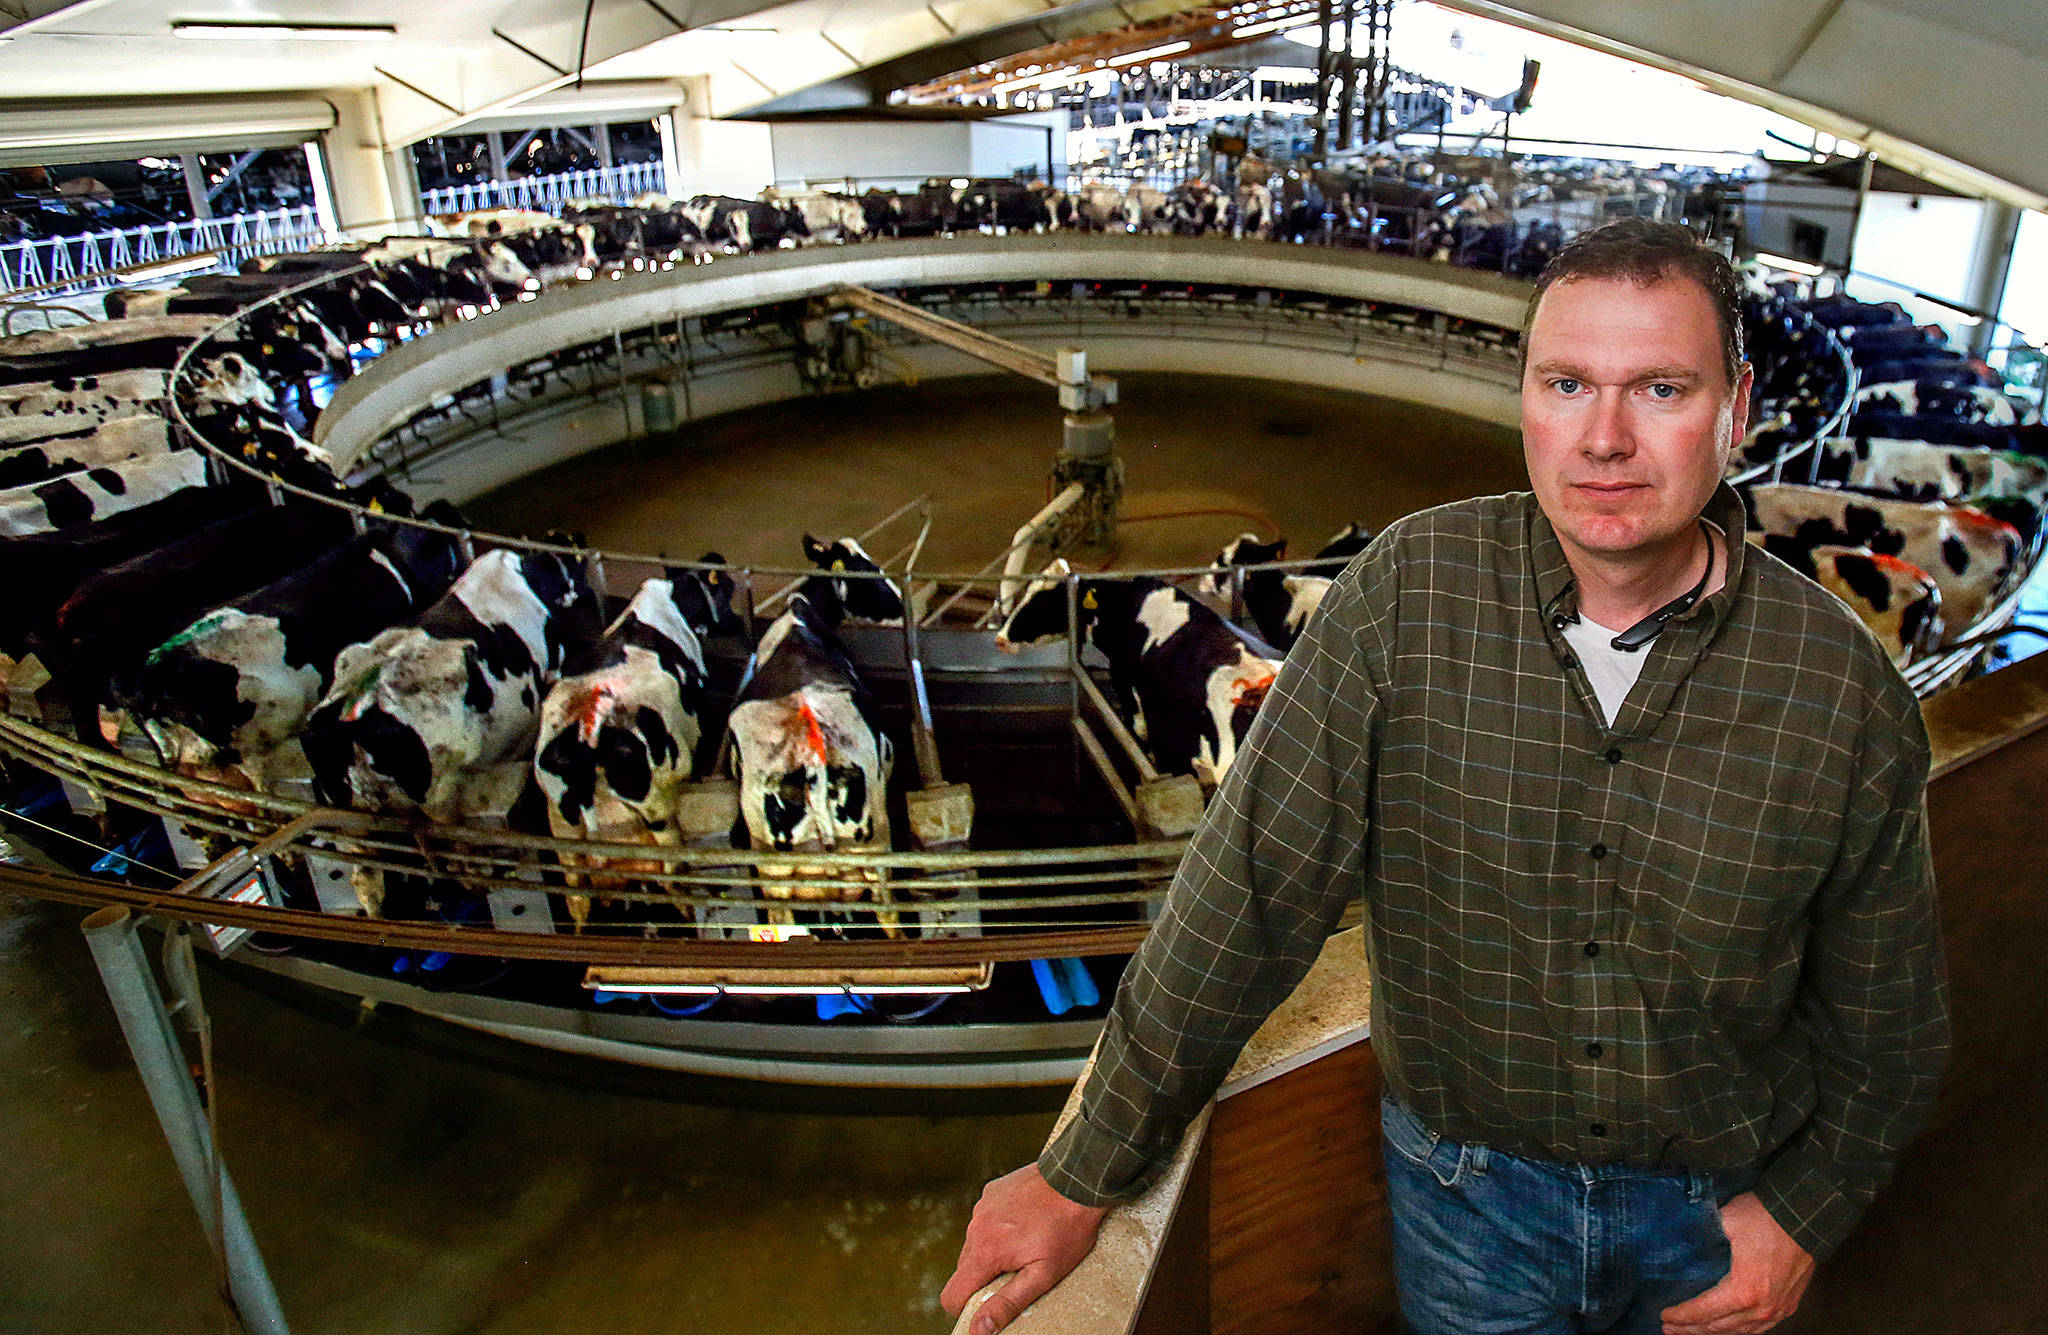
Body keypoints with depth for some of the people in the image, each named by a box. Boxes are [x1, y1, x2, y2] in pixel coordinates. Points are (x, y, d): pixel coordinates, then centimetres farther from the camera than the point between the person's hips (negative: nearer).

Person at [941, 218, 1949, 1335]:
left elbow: (1886, 1006, 0)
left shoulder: (1841, 686, -16)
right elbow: (1253, 889, -20)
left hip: (1718, 1199, 1)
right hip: (1467, 1179, -1)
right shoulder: (1410, 593, -20)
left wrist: (1807, 1211, -3)